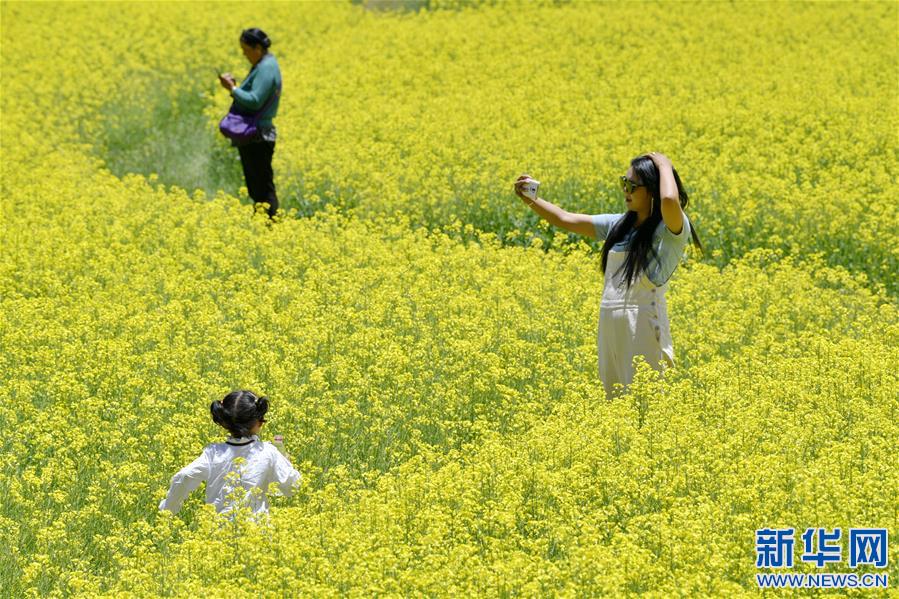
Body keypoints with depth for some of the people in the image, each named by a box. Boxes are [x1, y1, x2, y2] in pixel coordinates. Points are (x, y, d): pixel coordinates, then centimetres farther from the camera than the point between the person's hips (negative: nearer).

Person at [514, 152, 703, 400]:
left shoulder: (671, 231, -8)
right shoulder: (619, 225, 14)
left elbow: (669, 199, -31)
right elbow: (566, 220, 17)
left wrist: (664, 165, -13)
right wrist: (530, 199, 5)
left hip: (643, 329, -7)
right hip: (610, 328, 8)